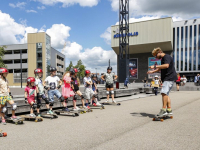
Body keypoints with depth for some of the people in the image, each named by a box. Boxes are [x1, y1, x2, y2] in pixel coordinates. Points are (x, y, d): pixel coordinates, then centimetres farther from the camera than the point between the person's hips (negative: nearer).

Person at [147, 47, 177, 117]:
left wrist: (155, 66, -27)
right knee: (166, 94, 9)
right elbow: (160, 68, 36)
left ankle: (163, 110, -21)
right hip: (166, 78, 11)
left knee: (164, 92, -21)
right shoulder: (162, 59, 21)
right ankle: (169, 110, 14)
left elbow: (166, 65, -29)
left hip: (169, 78, -11)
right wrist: (152, 71, 27)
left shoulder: (167, 57, -10)